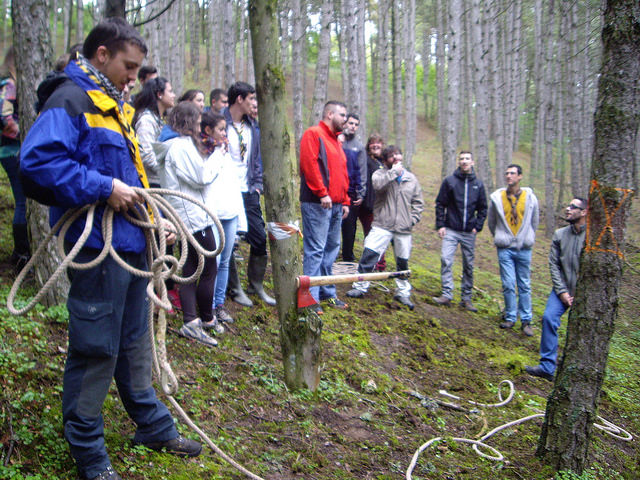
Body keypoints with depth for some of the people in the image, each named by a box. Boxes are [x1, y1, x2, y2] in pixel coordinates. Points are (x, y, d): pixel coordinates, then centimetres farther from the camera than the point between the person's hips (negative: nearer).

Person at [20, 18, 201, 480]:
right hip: (97, 246, -9)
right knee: (95, 351, 1)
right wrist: (105, 188, -23)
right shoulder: (70, 99, -12)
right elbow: (38, 159, -26)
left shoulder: (116, 106, 18)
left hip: (132, 243, 10)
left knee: (134, 343, 20)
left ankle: (154, 427, 35)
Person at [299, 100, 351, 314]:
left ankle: (328, 293, 22)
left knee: (331, 248, 13)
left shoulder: (336, 141, 23)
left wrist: (345, 201, 19)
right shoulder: (313, 134, -5)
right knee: (315, 249, -9)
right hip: (317, 203, -9)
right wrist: (322, 193, -20)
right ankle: (311, 297, -5)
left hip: (336, 205, 9)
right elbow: (309, 164, -17)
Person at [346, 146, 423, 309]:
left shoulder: (411, 178, 12)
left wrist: (412, 219, 3)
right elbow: (378, 184, -23)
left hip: (403, 228, 3)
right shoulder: (381, 173, 2)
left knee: (403, 262, 10)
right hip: (382, 226, -3)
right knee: (369, 254, -11)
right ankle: (360, 287, 2)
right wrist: (394, 171, -16)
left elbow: (418, 203, 16)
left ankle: (403, 293, 25)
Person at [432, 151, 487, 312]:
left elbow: (483, 208, 12)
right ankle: (447, 295, -11)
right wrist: (440, 225, -6)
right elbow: (440, 204, 1)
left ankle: (466, 298, 15)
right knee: (446, 260, -16)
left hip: (469, 232, 2)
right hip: (451, 230, -2)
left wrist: (478, 226, 1)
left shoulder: (478, 184, 7)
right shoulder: (450, 181, 0)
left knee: (468, 265, 6)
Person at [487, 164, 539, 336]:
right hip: (505, 249, 0)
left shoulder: (530, 197, 1)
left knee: (524, 285, 5)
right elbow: (491, 222, 13)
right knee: (508, 285, -1)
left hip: (524, 249, 0)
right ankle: (510, 317, 13)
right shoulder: (497, 197, 0)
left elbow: (534, 222, 14)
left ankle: (526, 320, 11)